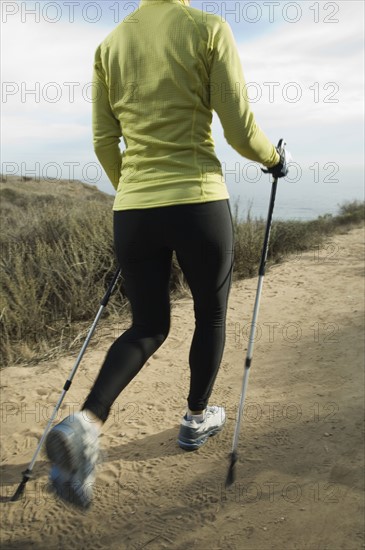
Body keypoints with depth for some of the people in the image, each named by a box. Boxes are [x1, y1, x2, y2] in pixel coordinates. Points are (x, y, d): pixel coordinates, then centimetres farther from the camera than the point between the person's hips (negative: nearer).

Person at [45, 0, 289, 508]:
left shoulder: (109, 45, 11)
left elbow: (104, 143, 12)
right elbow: (240, 129, -5)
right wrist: (274, 160, 16)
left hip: (132, 212, 4)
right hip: (198, 204, -4)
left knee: (148, 327, 16)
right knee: (211, 314, 21)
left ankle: (85, 424, -6)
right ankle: (197, 420, 36)